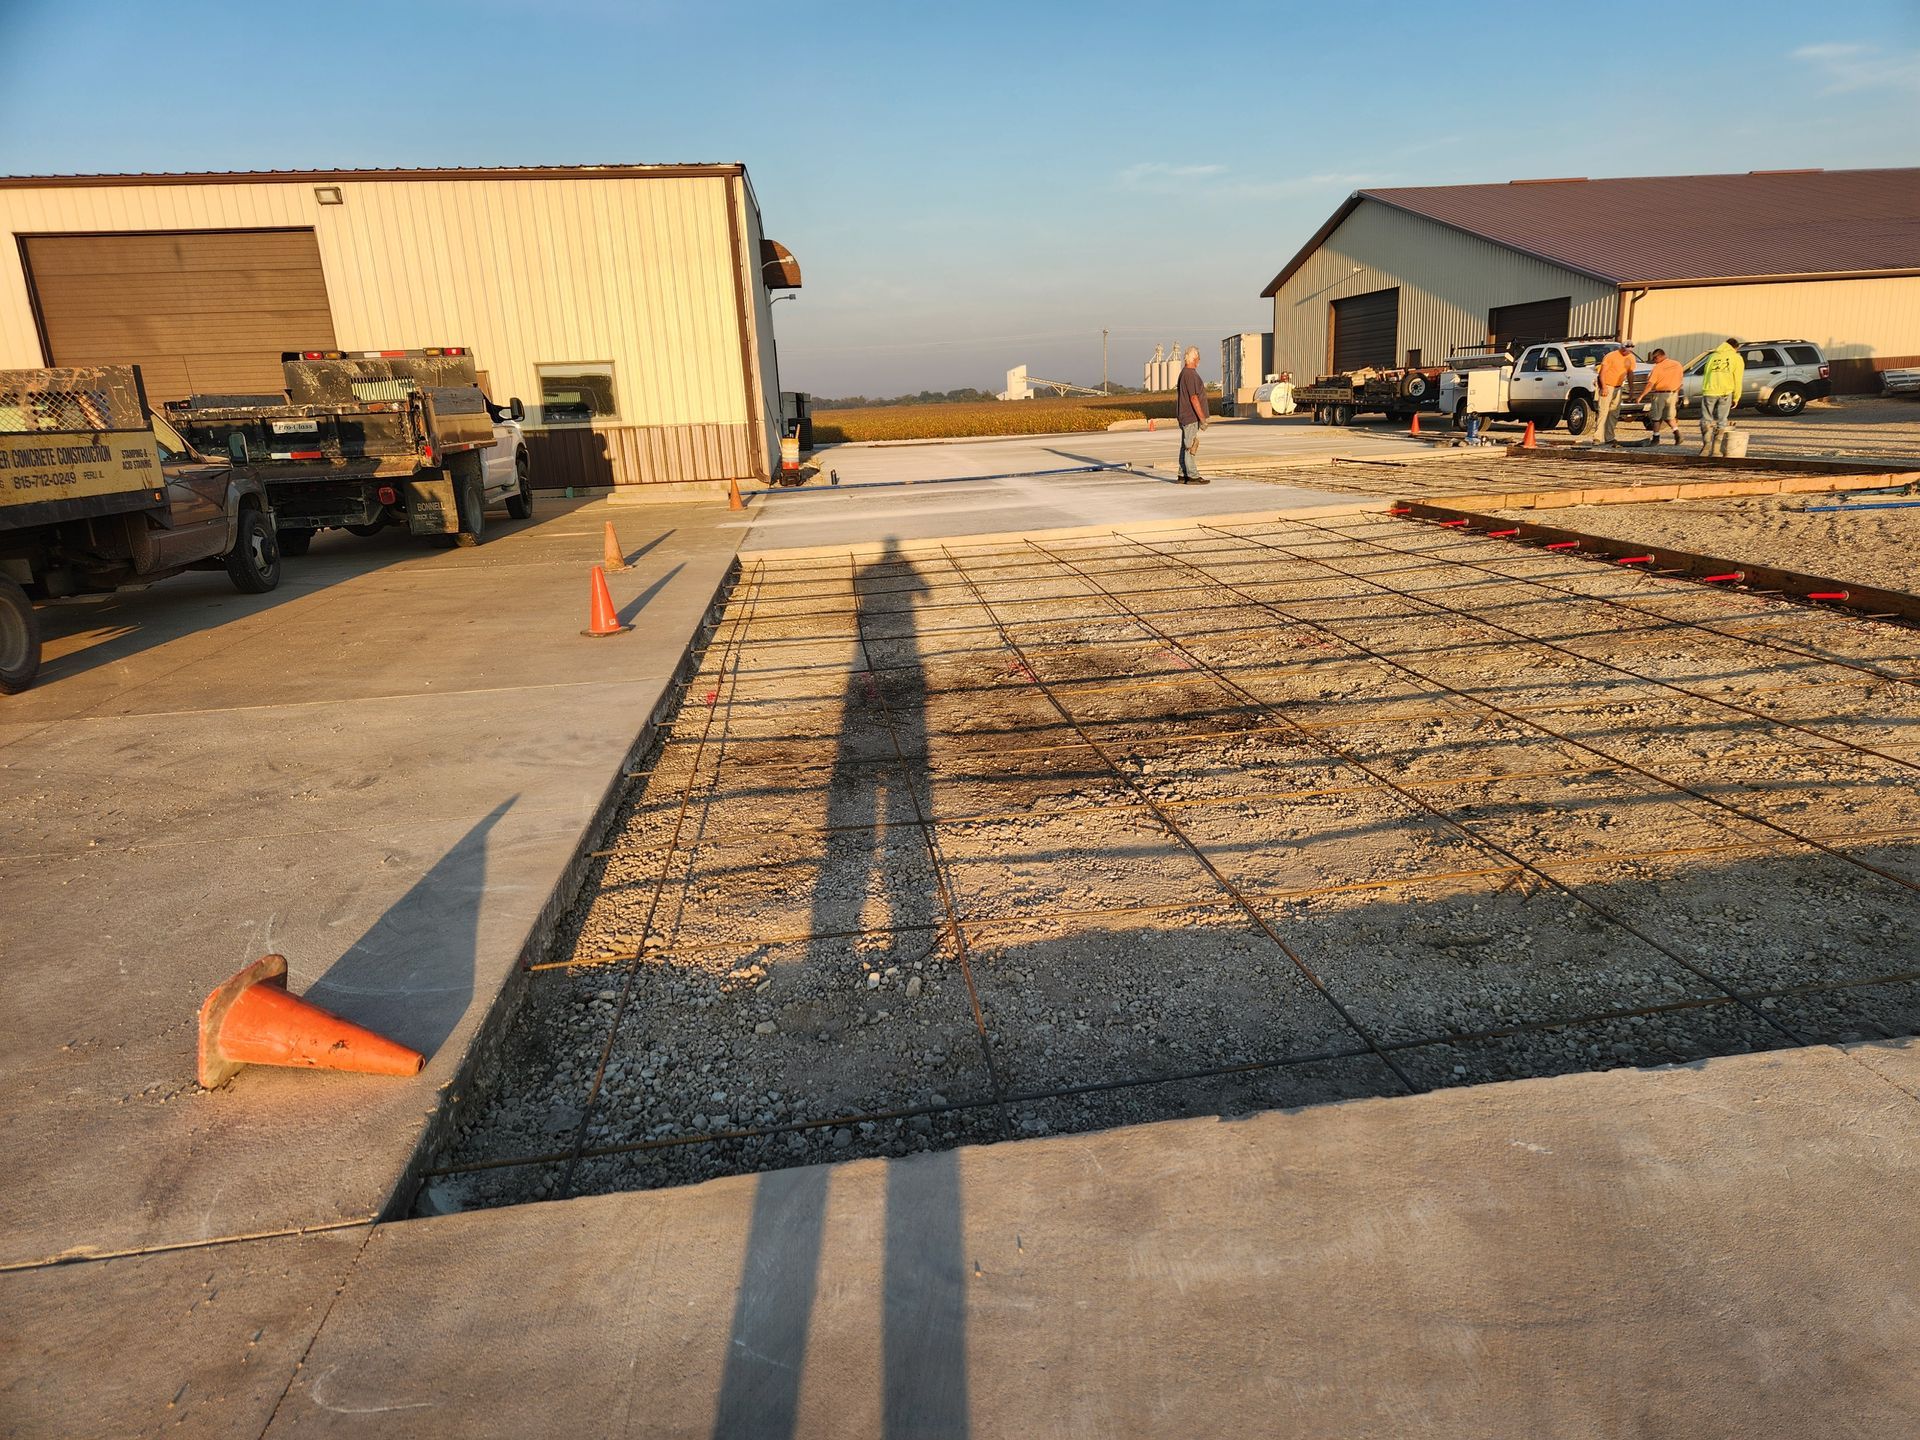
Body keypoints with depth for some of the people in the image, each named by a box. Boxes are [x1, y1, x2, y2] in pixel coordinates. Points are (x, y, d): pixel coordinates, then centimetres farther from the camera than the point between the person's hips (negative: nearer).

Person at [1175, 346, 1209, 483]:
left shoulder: (1184, 373, 15)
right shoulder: (1190, 374, -17)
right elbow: (1194, 398, -21)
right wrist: (1202, 418, -19)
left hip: (1185, 416, 10)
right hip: (1191, 417, -10)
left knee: (1186, 446, 12)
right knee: (1191, 447, -8)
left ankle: (1183, 475, 14)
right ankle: (1192, 476, -6)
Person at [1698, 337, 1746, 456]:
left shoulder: (1713, 356, 20)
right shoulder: (1737, 358, 12)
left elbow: (1705, 374, 15)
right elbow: (1737, 380, 7)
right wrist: (1736, 398, 13)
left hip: (1709, 391, 1)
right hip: (1725, 392, -1)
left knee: (1706, 420, 6)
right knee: (1721, 421, 5)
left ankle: (1707, 446, -8)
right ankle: (1717, 449, 1)